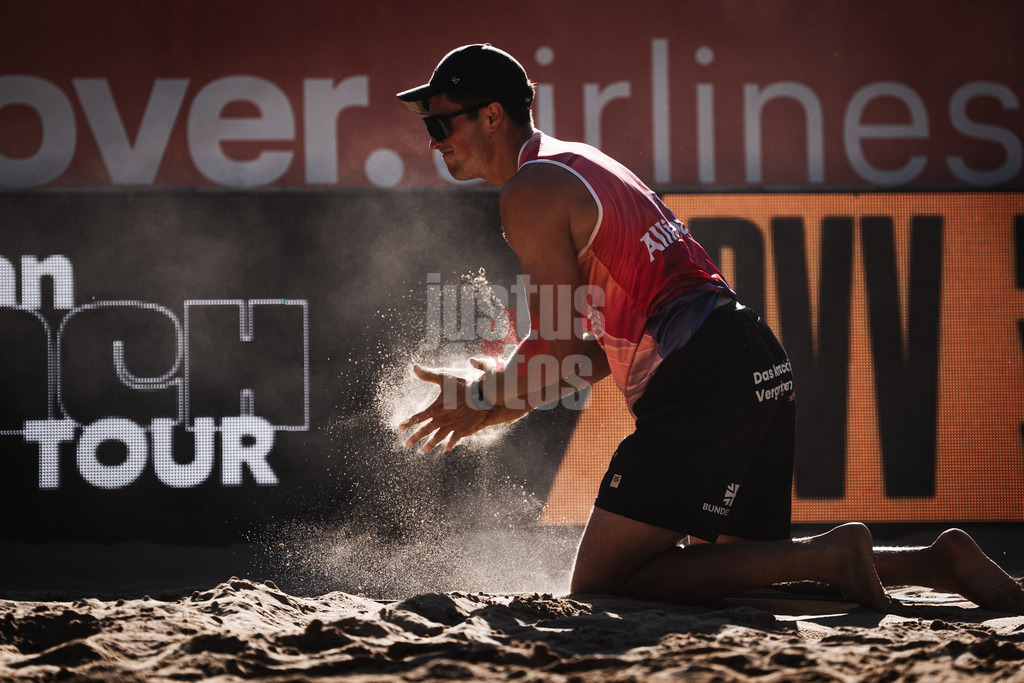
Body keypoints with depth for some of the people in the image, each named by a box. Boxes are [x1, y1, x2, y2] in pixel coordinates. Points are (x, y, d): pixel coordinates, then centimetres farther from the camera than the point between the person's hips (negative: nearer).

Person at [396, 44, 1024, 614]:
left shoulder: (530, 191, -5)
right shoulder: (580, 164, 25)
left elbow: (558, 351, -8)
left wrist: (481, 406, 8)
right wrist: (498, 397, 22)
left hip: (703, 381, -10)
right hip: (760, 364, 10)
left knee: (600, 584, -8)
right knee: (737, 565, 21)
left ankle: (830, 556, -16)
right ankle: (940, 563, 7)